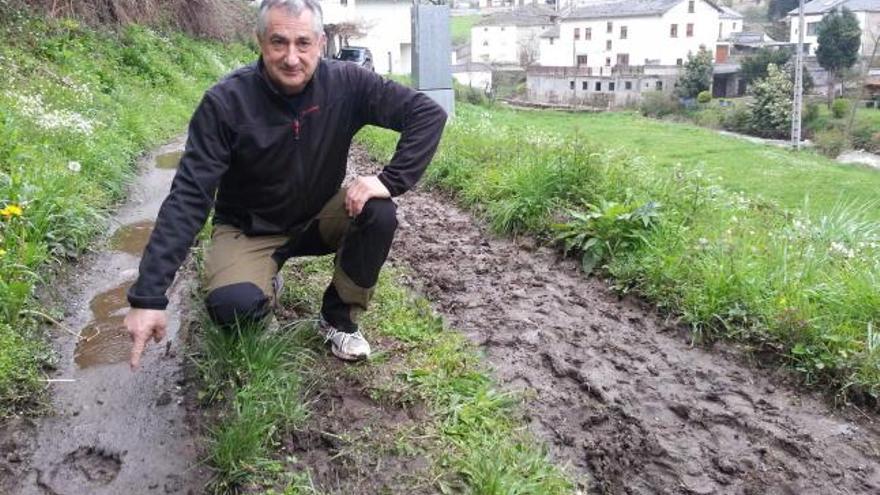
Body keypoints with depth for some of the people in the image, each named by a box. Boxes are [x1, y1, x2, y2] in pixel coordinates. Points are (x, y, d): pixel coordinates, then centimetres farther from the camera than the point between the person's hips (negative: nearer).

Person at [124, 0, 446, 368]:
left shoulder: (346, 84, -18)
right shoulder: (226, 102, -24)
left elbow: (429, 114, -17)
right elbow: (188, 197, -27)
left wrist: (390, 180, -31)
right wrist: (148, 296, -33)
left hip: (319, 216, 3)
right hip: (250, 229, -2)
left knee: (379, 214, -26)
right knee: (232, 305, -29)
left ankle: (339, 317, -2)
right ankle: (264, 286, 10)